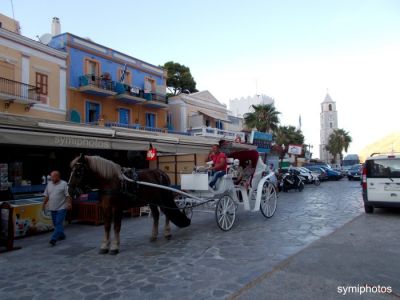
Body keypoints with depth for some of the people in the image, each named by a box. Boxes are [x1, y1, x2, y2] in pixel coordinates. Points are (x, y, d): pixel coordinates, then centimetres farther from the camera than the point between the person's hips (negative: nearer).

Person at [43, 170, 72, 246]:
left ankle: (54, 239, -13)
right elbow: (46, 195, 15)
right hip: (53, 208, 6)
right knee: (56, 223, 14)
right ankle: (61, 235, 30)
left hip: (61, 208, -6)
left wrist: (69, 203, -18)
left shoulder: (64, 184, -8)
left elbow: (67, 195, -10)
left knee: (58, 223, -10)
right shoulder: (49, 184, 8)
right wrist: (44, 203, 14)